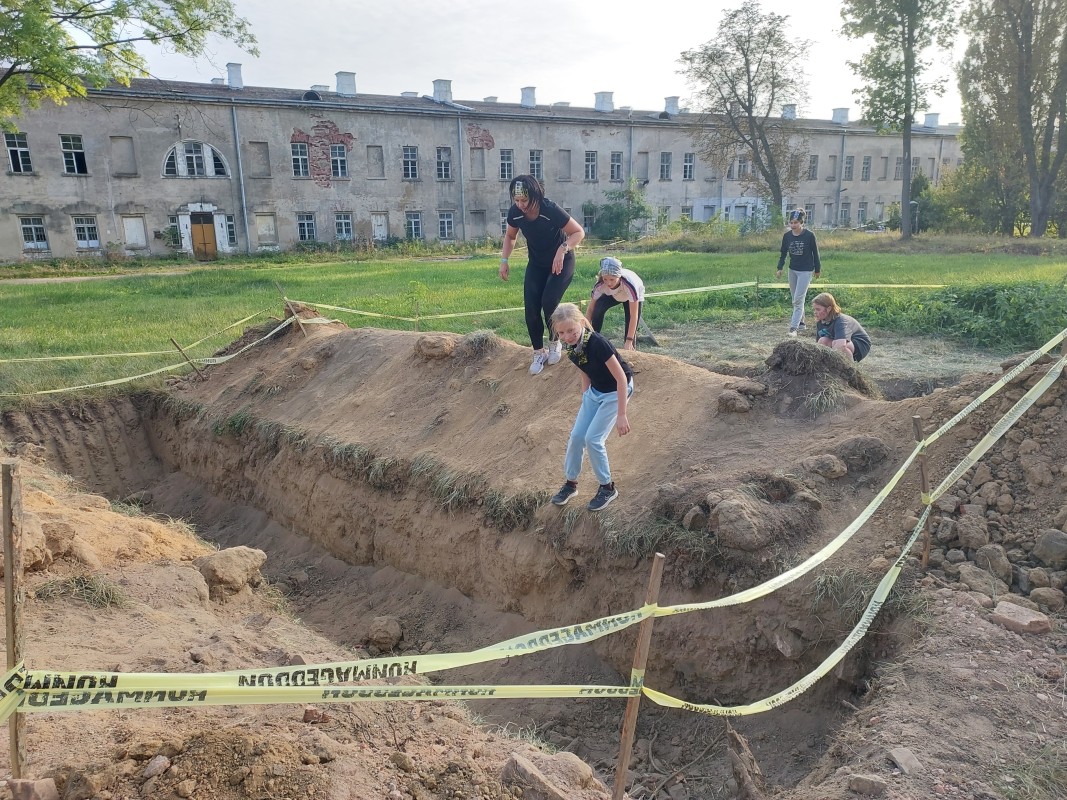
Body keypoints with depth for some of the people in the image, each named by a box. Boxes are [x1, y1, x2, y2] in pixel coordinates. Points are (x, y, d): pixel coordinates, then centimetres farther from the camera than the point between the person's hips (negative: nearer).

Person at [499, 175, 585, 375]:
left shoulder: (551, 211, -31)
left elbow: (579, 232, -22)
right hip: (536, 264, 4)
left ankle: (555, 343, 6)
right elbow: (510, 236, 5)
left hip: (561, 262, -4)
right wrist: (504, 260, -9)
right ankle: (539, 353, 11)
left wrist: (562, 249, -39)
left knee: (549, 302, -21)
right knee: (531, 308, -6)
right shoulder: (515, 213, -17)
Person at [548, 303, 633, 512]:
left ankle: (608, 488, 9)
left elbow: (621, 378, -26)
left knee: (593, 439, -10)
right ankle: (571, 483, 22)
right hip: (595, 391, 7)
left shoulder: (597, 344, -32)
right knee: (576, 436, 4)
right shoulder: (572, 348, -9)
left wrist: (621, 415, -25)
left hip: (616, 391, -7)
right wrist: (584, 402, 14)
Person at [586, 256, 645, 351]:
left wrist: (629, 341, -40)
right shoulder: (600, 285, -36)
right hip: (613, 295, 2)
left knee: (631, 328, -15)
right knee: (598, 308, -26)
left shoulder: (630, 284, -45)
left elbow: (633, 316, -39)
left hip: (634, 296, -2)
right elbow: (590, 309, -26)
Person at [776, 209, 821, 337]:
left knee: (798, 300, -11)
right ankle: (801, 322, 26)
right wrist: (780, 268, -7)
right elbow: (783, 253, 6)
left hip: (806, 271, -5)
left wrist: (817, 269, 4)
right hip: (792, 270, 5)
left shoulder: (809, 235, -13)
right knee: (795, 299, 12)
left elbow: (815, 253, -3)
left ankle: (794, 327, -14)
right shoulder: (787, 236, -3)